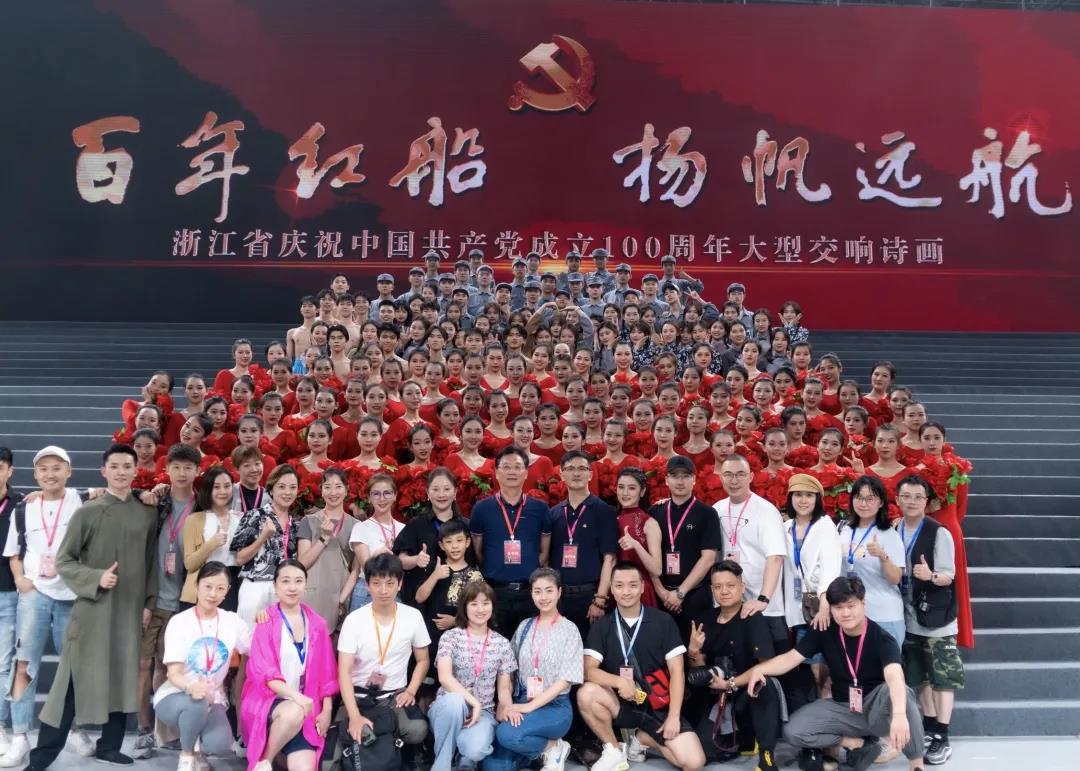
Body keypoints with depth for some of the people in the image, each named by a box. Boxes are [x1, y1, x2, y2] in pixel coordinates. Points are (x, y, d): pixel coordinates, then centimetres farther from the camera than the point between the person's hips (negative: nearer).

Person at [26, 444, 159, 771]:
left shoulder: (147, 514, 4)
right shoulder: (87, 512, -4)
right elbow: (63, 561, -2)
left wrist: (148, 601, 7)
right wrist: (96, 578, -16)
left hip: (131, 610, 3)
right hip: (93, 609, -3)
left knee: (123, 677, 9)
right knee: (76, 679, -1)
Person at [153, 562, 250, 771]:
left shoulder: (232, 621, -2)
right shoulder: (179, 622, -11)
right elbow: (174, 673, -16)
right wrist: (191, 686, -39)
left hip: (212, 699, 2)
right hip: (175, 697, -2)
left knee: (220, 744, -28)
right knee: (197, 703, -38)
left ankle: (198, 749, 10)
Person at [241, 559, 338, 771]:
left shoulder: (316, 623, 7)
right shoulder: (265, 620, -5)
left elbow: (325, 671, 11)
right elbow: (263, 670, -13)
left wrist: (327, 710, 2)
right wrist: (295, 696, -26)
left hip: (305, 704, 3)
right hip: (267, 698, -3)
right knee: (293, 713, -36)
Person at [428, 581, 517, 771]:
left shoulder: (502, 644, 5)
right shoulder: (450, 637, -3)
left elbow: (504, 688, 7)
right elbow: (445, 677, -16)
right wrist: (473, 701, -24)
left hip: (483, 711, 1)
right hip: (449, 705, -1)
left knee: (475, 750, -33)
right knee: (454, 701, -38)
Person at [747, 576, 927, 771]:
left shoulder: (881, 639, -21)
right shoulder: (825, 632, -8)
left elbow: (895, 677, -40)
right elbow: (790, 659, -10)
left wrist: (899, 714, -60)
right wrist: (758, 670, -31)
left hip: (877, 710, -4)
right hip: (843, 709, 4)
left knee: (902, 692, -37)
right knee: (793, 731, -18)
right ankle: (861, 745, -3)